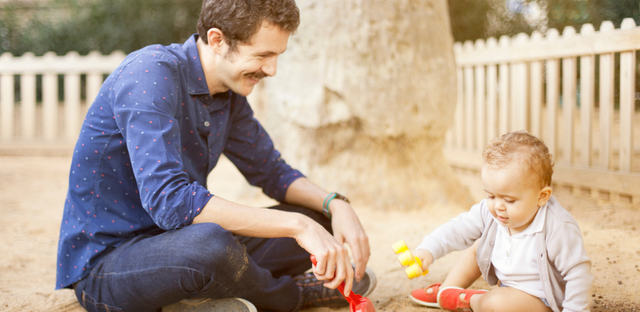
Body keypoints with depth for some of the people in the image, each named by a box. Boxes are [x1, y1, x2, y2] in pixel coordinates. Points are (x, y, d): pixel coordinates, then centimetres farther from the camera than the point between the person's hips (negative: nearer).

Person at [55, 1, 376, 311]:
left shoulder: (229, 94, 3)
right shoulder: (150, 73, -23)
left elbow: (272, 171, 14)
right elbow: (168, 199, -34)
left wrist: (335, 204, -7)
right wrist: (296, 225, -33)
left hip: (172, 242, 8)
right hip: (102, 262, -7)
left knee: (320, 220, 2)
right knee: (210, 245, -38)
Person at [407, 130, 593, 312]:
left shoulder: (558, 229, -32)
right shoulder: (490, 212, -14)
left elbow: (578, 272, -25)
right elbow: (457, 229, -11)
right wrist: (428, 250, -26)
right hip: (508, 284, 7)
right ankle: (445, 290, 19)